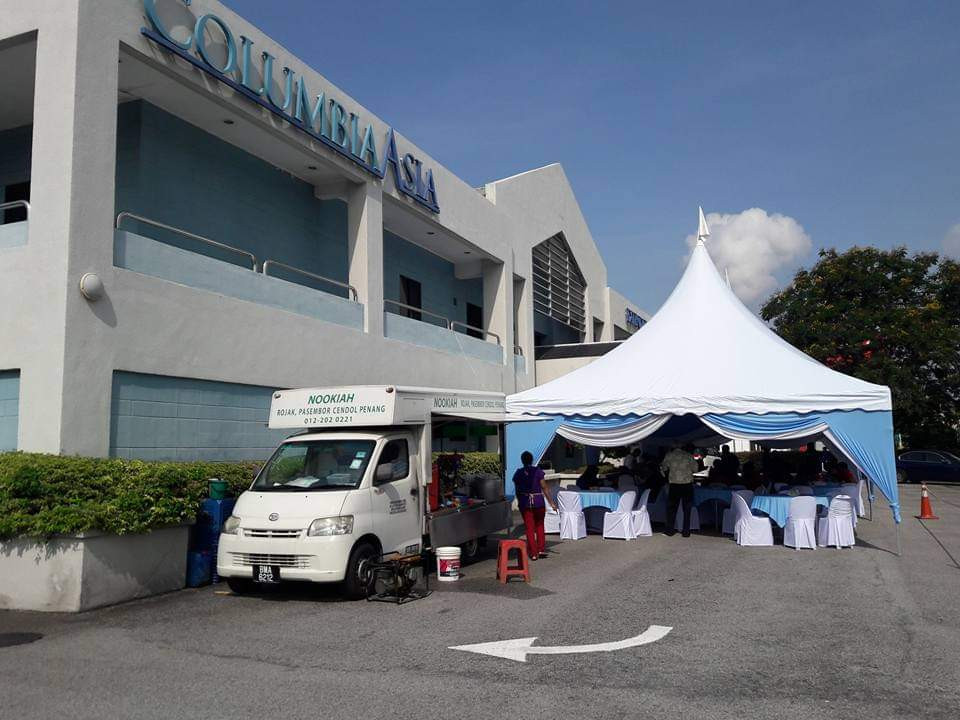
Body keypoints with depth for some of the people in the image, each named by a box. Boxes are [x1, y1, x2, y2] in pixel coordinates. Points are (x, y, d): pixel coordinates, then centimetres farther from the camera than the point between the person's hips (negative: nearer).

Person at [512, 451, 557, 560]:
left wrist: (520, 502, 17)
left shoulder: (518, 473, -1)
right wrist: (551, 502, -2)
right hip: (538, 502, -1)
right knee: (539, 525, 18)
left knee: (529, 528, 7)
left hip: (524, 503, 1)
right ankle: (541, 549, 14)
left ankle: (533, 553, 6)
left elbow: (517, 490, 4)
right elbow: (544, 488, -7)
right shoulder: (538, 471, -6)